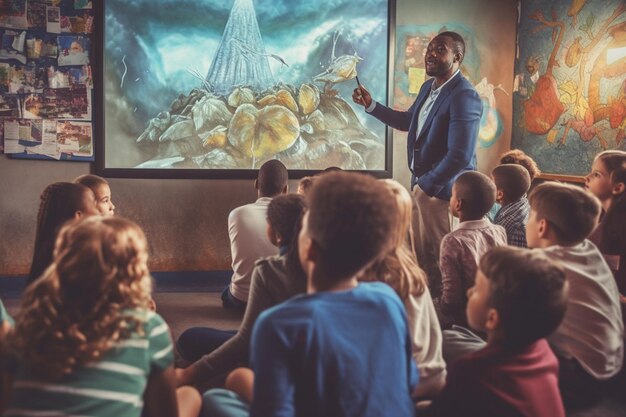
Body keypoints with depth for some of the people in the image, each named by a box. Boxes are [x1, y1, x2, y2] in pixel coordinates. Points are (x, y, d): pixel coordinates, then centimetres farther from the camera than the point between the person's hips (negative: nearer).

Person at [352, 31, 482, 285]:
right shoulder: (428, 87, 7)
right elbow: (407, 121, 24)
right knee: (417, 252, 19)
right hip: (421, 183, 9)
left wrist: (425, 186, -18)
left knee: (439, 257, 5)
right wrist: (370, 105, 13)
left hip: (443, 190, -9)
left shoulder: (464, 96, -21)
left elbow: (460, 156, -27)